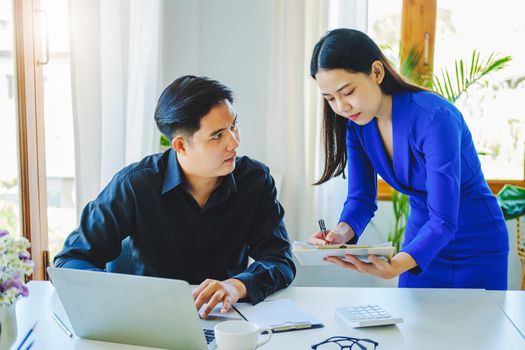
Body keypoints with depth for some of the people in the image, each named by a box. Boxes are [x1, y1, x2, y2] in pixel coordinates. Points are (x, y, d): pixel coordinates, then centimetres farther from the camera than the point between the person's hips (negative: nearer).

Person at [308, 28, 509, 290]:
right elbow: (361, 198, -6)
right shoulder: (356, 124, -10)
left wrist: (395, 266, -47)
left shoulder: (434, 118, -30)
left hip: (476, 248, -5)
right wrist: (342, 232, -28)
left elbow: (444, 221, -31)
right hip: (421, 242, 5)